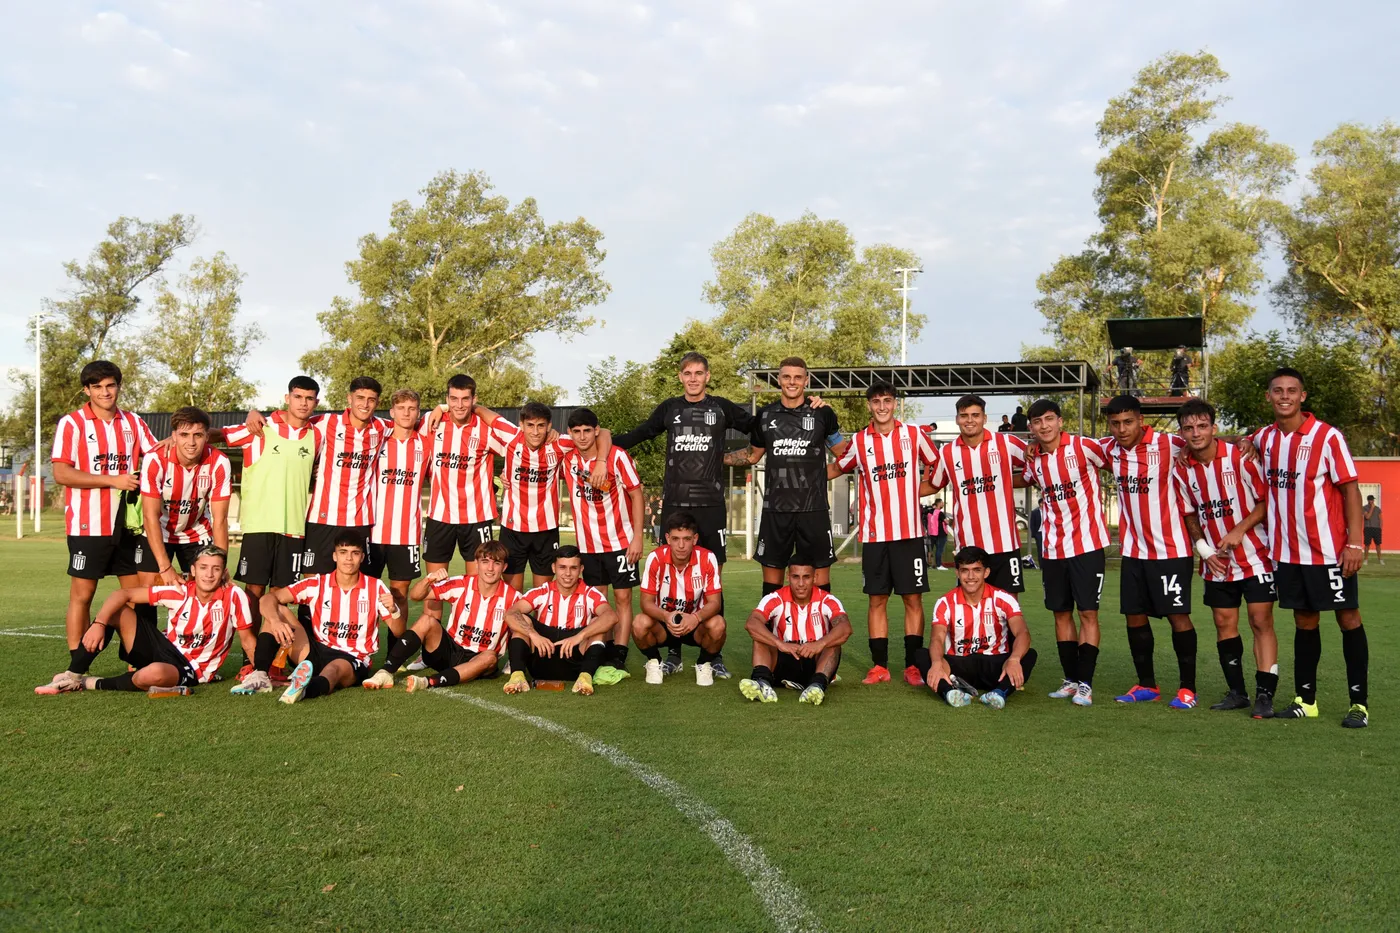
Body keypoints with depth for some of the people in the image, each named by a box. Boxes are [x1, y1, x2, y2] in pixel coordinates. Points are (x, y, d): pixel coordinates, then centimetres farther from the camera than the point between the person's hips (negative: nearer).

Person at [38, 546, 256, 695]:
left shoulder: (234, 596, -16)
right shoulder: (180, 592, -10)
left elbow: (248, 641, -6)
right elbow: (122, 594, -10)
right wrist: (99, 623, -25)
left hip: (189, 670, -4)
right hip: (164, 649, 4)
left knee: (153, 674, -40)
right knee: (115, 610, -10)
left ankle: (90, 684, -13)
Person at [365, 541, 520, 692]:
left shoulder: (512, 597, -9)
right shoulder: (460, 585, -8)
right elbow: (414, 596, -11)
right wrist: (429, 579, -31)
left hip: (477, 660, -1)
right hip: (448, 651, 1)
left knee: (490, 657, -35)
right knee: (428, 620, -24)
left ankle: (428, 682, -46)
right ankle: (386, 673, -29)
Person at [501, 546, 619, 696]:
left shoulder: (590, 594, -1)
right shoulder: (542, 592, 2)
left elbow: (611, 617, -22)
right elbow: (510, 614, -13)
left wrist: (579, 636, -35)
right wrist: (533, 634, -31)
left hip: (575, 663, -1)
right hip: (542, 662, 1)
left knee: (599, 624, -21)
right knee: (522, 620, -17)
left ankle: (586, 676, -44)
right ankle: (517, 675, -37)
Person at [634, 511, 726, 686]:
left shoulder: (707, 559, -19)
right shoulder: (655, 558, -19)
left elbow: (714, 602, -17)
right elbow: (647, 602, -16)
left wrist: (695, 618, -39)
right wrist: (666, 616, -38)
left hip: (696, 624, 0)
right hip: (663, 622, 0)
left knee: (717, 625, -32)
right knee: (640, 624, -31)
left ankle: (704, 664, 1)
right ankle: (654, 662, 2)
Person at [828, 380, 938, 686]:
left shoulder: (913, 434, 2)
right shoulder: (859, 441, 5)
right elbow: (835, 469, 20)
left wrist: (918, 490, 0)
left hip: (909, 532, -1)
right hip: (874, 534, 1)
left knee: (913, 599, 2)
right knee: (877, 600, 5)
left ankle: (913, 666, 10)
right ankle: (880, 666, 12)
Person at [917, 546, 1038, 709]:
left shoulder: (1003, 599, -6)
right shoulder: (945, 603, -4)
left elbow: (1022, 633, -20)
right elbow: (937, 638, -18)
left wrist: (1014, 659, -42)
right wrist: (937, 663, -42)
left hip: (995, 667, 0)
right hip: (958, 668, 0)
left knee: (1029, 655, -28)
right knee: (923, 656, -27)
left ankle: (1000, 692, -51)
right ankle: (951, 691, -54)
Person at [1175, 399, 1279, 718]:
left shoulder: (1239, 456, -13)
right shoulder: (1182, 469, -1)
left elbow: (1266, 500, -9)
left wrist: (1239, 530, -20)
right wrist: (1204, 548, -1)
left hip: (1255, 554, -4)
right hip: (1216, 561, 5)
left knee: (1261, 621, -6)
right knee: (1224, 624, 9)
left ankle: (1265, 695, -3)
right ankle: (1236, 692, 20)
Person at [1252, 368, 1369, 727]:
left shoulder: (1327, 437, -9)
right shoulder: (1264, 438, 5)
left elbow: (1350, 489, -9)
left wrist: (1355, 543, -15)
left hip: (1329, 550, -5)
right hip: (1286, 552, 5)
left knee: (1349, 619, 3)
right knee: (1304, 622, 11)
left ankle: (1359, 703, 10)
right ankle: (1306, 700, 19)